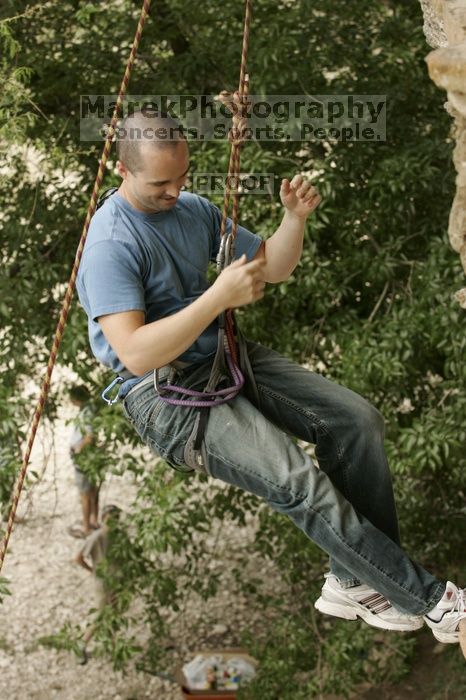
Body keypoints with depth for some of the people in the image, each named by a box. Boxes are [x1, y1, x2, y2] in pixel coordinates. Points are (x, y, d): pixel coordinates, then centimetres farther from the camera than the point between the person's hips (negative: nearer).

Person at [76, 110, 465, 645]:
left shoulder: (194, 209, 8)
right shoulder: (111, 244, -17)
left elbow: (273, 268, 15)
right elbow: (135, 354, -27)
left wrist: (295, 219, -5)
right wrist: (219, 297, -30)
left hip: (224, 356, 8)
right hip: (163, 392, -8)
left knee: (357, 419, -11)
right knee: (297, 480, -26)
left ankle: (359, 581, -4)